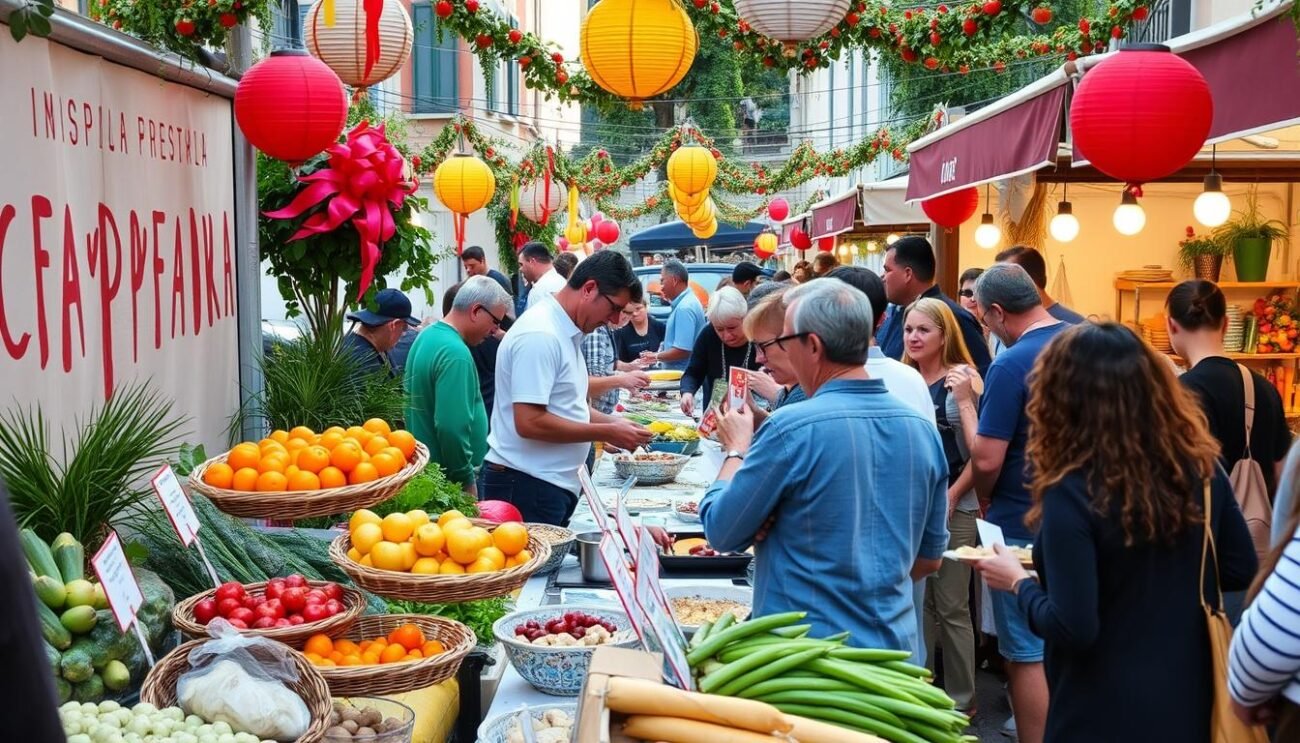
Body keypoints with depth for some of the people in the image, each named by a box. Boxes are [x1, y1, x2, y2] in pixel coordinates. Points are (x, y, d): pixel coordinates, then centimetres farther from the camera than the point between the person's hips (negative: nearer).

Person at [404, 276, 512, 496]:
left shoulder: (427, 335, 10)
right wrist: (467, 482, -18)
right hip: (447, 479, -10)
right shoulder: (455, 353, -21)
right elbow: (452, 428, -28)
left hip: (425, 471, 10)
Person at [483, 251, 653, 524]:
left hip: (553, 485, 10)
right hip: (526, 486, -10)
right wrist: (607, 433, -17)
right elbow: (529, 422, -23)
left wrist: (613, 422, 7)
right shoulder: (540, 335, -18)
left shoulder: (566, 333, 12)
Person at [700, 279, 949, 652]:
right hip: (895, 649, 6)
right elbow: (929, 558, 9)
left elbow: (721, 532, -7)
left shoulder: (792, 429, -19)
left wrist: (736, 450, 6)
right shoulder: (923, 430, 0)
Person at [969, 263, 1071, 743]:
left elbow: (986, 460, -21)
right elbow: (1125, 426, 14)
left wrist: (985, 500, 0)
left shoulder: (1012, 365, -20)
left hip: (1025, 526, -8)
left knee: (1028, 655, 3)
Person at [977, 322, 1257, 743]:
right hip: (1192, 702, 6)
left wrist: (1017, 582, -7)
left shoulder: (1072, 493, -23)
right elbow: (1240, 570, 6)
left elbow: (1072, 629, -23)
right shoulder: (1201, 466, -6)